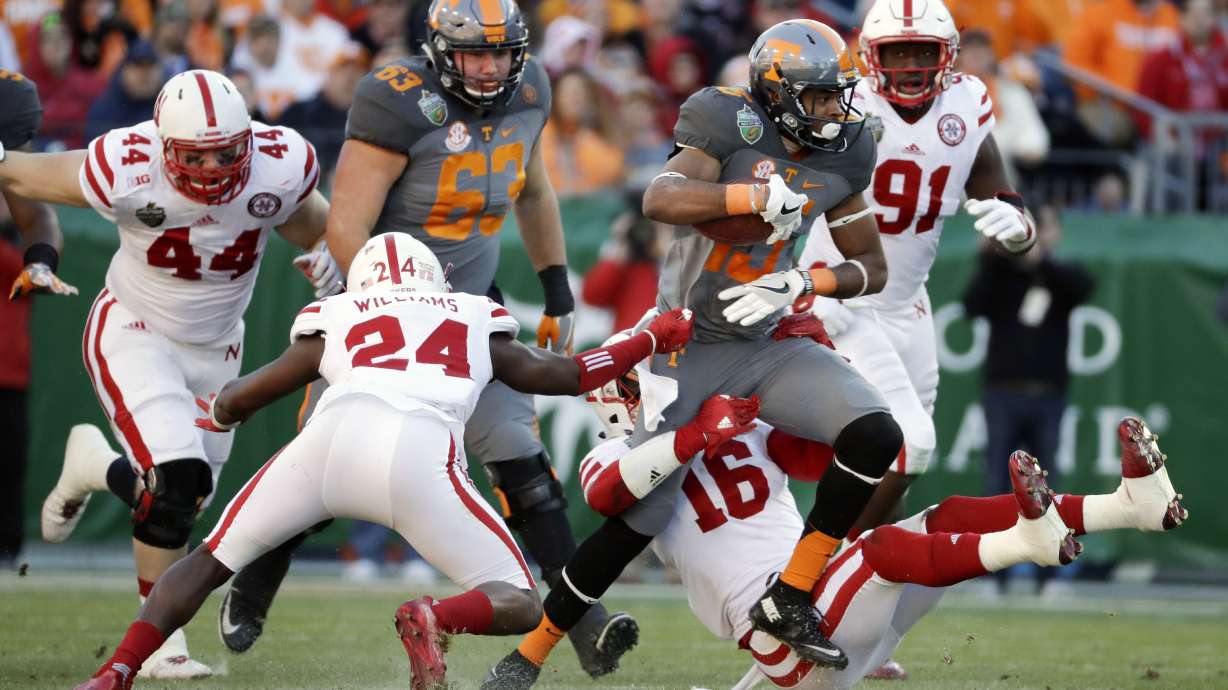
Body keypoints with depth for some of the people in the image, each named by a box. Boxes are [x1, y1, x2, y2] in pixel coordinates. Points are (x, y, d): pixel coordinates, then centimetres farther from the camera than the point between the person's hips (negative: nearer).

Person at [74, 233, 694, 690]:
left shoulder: (334, 322, 31)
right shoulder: (477, 324, 32)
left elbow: (234, 403, 33)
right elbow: (567, 376, 38)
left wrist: (215, 412, 57)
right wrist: (652, 339, 54)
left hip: (331, 439, 1)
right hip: (420, 459, -1)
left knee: (213, 560, 20)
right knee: (519, 605, 11)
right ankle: (434, 620, -22)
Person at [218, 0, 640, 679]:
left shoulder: (526, 93, -4)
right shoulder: (401, 105, -25)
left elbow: (533, 193, 14)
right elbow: (346, 228, -26)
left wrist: (558, 293, 13)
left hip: (470, 304, 4)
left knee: (517, 450, -9)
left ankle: (579, 614, -9)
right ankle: (250, 595, 26)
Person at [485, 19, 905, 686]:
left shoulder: (837, 162, 0)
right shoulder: (736, 127, -17)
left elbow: (872, 269, 8)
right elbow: (660, 200, -33)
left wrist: (799, 284, -10)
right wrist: (759, 195, -35)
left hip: (768, 346, 5)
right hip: (690, 349, -5)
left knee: (876, 439, -17)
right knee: (635, 519, -4)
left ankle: (789, 600, -4)